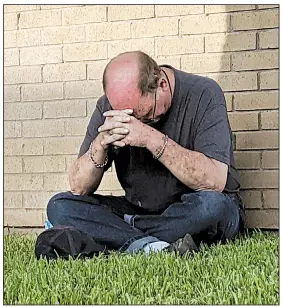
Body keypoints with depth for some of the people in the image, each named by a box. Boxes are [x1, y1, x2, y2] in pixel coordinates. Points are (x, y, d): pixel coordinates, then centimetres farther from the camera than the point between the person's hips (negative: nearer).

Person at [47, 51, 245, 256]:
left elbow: (215, 181, -27)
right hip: (140, 210, 4)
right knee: (59, 206, -14)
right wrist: (101, 143, -24)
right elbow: (78, 188, -5)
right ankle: (150, 246, -31)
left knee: (211, 204, -38)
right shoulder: (109, 106, -4)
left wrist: (152, 139, -32)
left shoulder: (204, 94, -15)